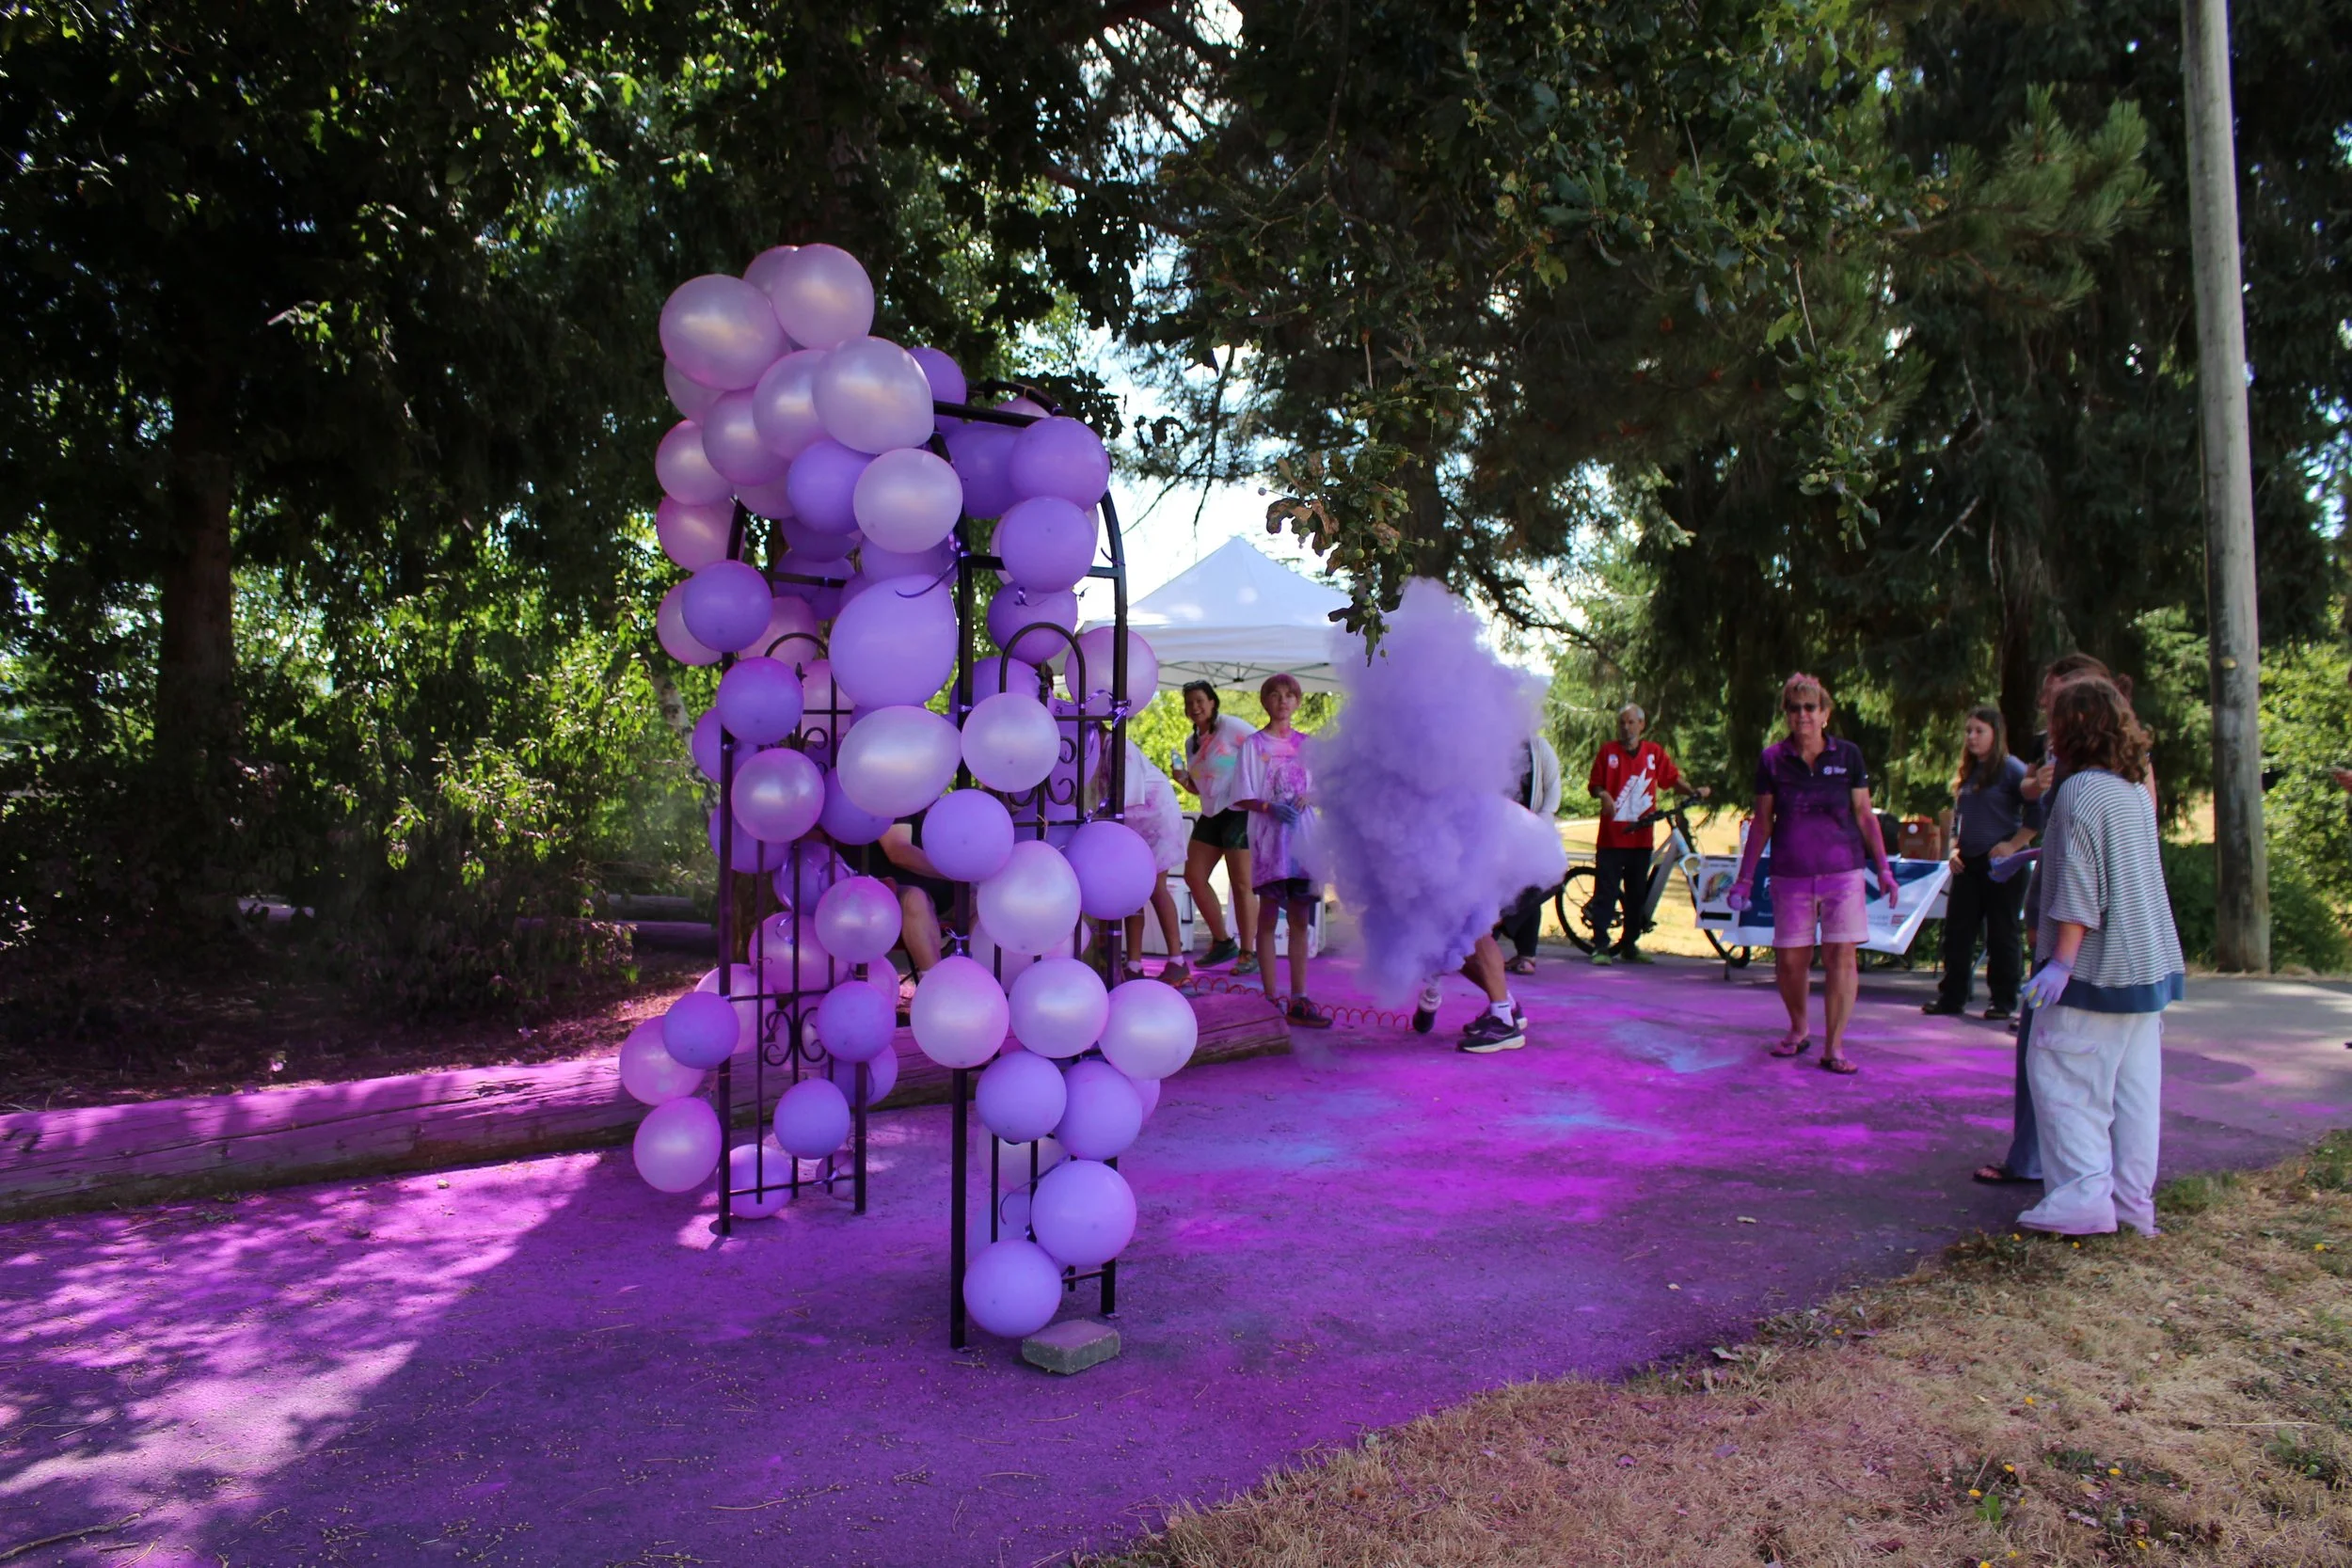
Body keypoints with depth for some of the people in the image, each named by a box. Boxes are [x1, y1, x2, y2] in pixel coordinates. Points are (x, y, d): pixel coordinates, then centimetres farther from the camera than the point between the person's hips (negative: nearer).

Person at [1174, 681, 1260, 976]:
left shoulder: (1232, 728, -9)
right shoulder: (1191, 742, 14)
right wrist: (1184, 780, 0)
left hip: (1239, 811, -8)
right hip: (1211, 814, 8)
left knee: (1241, 884, -7)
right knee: (1193, 876, 4)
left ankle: (1249, 953, 2)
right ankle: (1222, 942, 17)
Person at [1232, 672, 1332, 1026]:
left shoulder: (1307, 744, 13)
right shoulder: (1254, 744, 3)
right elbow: (1243, 797, -1)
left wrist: (1306, 799, -7)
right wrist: (1270, 807, -18)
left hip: (1303, 835, 3)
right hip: (1268, 837, -3)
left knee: (1300, 919, 4)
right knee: (1268, 917, -2)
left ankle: (1299, 1000, 7)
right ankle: (1271, 999, 2)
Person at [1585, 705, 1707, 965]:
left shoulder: (1654, 752, 8)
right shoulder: (1607, 750, 3)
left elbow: (1673, 779, 8)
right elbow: (1594, 783, 5)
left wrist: (1693, 792, -8)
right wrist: (1603, 795, -16)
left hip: (1641, 836, 3)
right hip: (1611, 836, -2)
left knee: (1637, 894, 8)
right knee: (1606, 892, -4)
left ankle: (1630, 946, 18)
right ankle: (1600, 946, 0)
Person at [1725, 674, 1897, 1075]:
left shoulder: (1848, 755, 1)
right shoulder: (1772, 759, 2)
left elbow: (1865, 815, 6)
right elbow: (1762, 822, 7)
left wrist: (1883, 868, 2)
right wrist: (1745, 877, 7)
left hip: (1842, 870, -1)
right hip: (1790, 874, 1)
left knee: (1841, 954, -6)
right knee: (1789, 958, 3)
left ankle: (1833, 1047, 2)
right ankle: (1797, 1031, 27)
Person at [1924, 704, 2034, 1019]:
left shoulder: (2011, 769, -8)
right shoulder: (1967, 774, 14)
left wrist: (2013, 844, -18)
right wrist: (1954, 849, 9)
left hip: (2001, 864, -7)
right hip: (1968, 864, 7)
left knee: (2001, 934, 1)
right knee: (1956, 931, 5)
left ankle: (2003, 1001, 10)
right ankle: (1951, 997, 11)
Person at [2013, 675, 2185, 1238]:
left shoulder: (2080, 790, -14)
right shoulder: (2138, 791, 12)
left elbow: (2079, 887, -19)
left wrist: (2062, 962, -17)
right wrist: (2036, 852, 34)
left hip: (2099, 967, -9)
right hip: (2152, 965, 9)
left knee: (2063, 1077, -3)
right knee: (2134, 1084, 10)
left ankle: (2084, 1197, -6)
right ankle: (2133, 1202, 14)